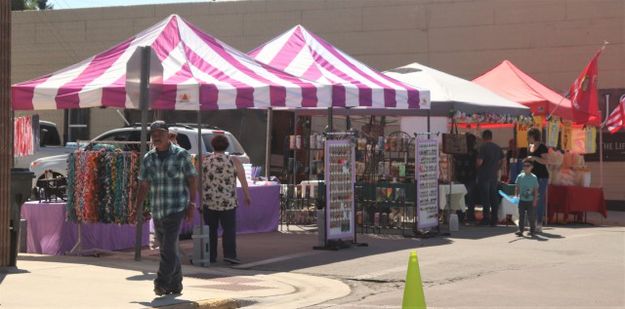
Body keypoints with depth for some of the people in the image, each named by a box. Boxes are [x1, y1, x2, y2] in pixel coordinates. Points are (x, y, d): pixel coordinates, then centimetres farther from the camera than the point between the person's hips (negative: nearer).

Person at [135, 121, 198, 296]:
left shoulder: (181, 155, -3)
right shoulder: (148, 159, 8)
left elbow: (192, 180, -1)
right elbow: (143, 185, 11)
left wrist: (191, 204, -8)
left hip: (176, 208, -5)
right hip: (157, 211, 5)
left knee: (169, 247, -15)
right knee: (167, 249, 10)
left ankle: (162, 283, -15)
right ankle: (175, 285, 20)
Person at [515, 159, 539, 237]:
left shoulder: (534, 177, -2)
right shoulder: (520, 176, 3)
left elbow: (536, 190, -1)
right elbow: (517, 188, 8)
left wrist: (535, 200, -5)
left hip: (531, 201, -2)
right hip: (522, 200, 2)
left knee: (531, 216, 2)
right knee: (521, 216, 3)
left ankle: (532, 230, 14)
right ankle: (520, 230, 8)